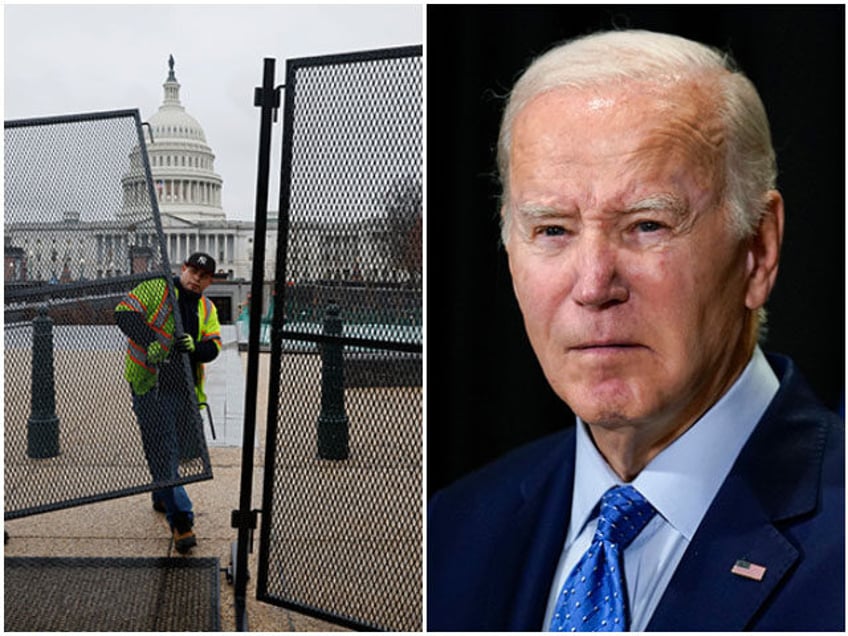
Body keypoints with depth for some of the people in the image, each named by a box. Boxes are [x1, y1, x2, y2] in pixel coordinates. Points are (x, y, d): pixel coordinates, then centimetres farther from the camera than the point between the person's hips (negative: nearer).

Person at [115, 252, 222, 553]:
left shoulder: (207, 309, 12)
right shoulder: (156, 289, -4)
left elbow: (213, 347, 1)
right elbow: (124, 313, -15)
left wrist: (195, 347, -23)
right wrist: (150, 341, -31)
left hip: (184, 389, 6)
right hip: (150, 384, -6)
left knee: (178, 448, 18)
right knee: (163, 451, -8)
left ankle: (162, 497, 45)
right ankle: (180, 520, -9)